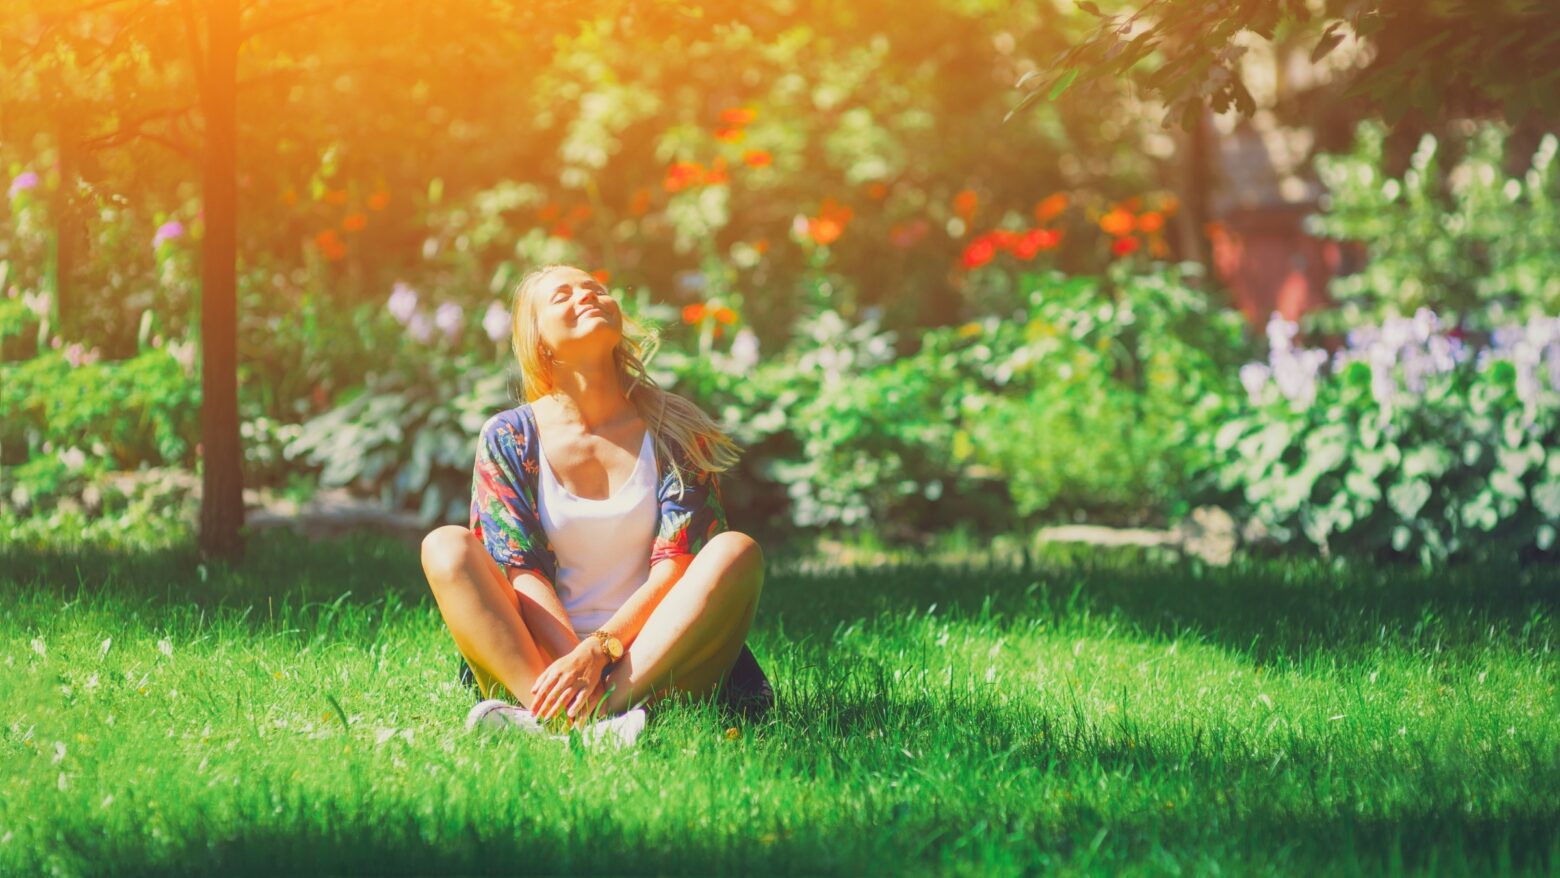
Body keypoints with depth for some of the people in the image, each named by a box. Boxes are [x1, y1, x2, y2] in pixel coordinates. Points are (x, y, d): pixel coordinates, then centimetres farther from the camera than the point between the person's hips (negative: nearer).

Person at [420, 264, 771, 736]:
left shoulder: (673, 431, 5)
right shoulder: (509, 439, 5)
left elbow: (677, 566, -5)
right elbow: (520, 571, -4)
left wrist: (598, 649, -22)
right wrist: (572, 661, -23)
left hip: (651, 660, 0)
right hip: (543, 660, 0)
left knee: (737, 551, -24)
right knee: (446, 546, -19)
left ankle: (602, 711, -41)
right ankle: (549, 709, -43)